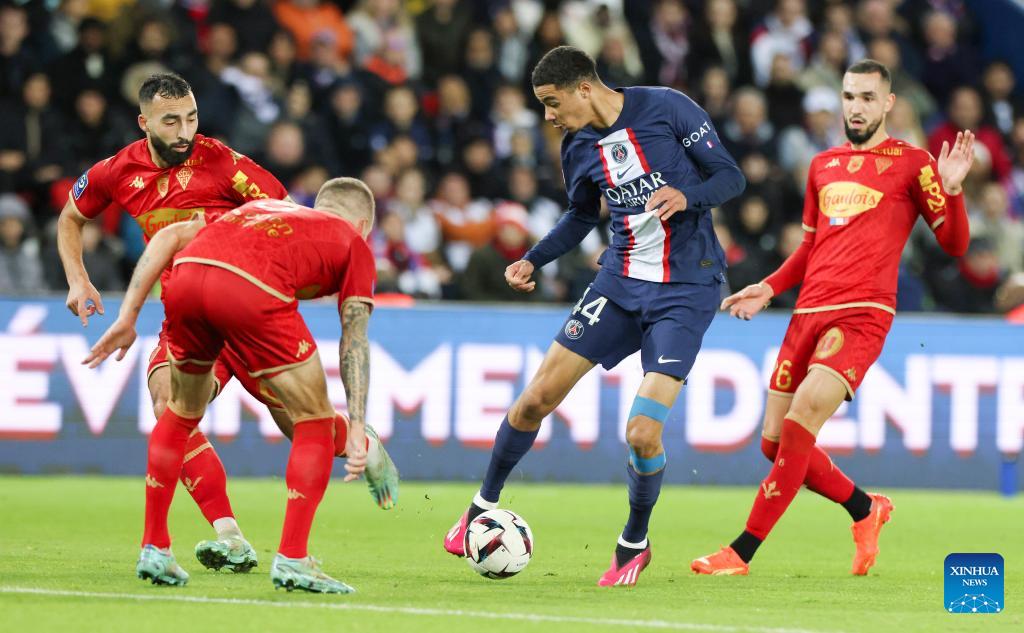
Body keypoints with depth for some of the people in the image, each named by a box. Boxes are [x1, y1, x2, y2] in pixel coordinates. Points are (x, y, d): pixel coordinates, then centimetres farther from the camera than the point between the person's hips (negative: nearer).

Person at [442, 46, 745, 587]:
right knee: (537, 397, 1)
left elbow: (730, 176, -9)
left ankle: (635, 544, 11)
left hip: (686, 290, -5)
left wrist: (687, 196, -29)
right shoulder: (578, 147, 5)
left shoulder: (667, 109, -12)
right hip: (620, 282, 5)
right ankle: (484, 506, 25)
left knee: (642, 434, -15)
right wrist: (532, 261, 8)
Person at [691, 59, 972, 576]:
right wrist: (768, 288, 16)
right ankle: (866, 509, 27)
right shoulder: (823, 166, 20)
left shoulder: (912, 164, 2)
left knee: (800, 422, -21)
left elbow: (954, 244, 1)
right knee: (775, 442, 4)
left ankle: (742, 552, -17)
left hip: (862, 315, -7)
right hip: (808, 313, 7)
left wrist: (951, 190, -15)